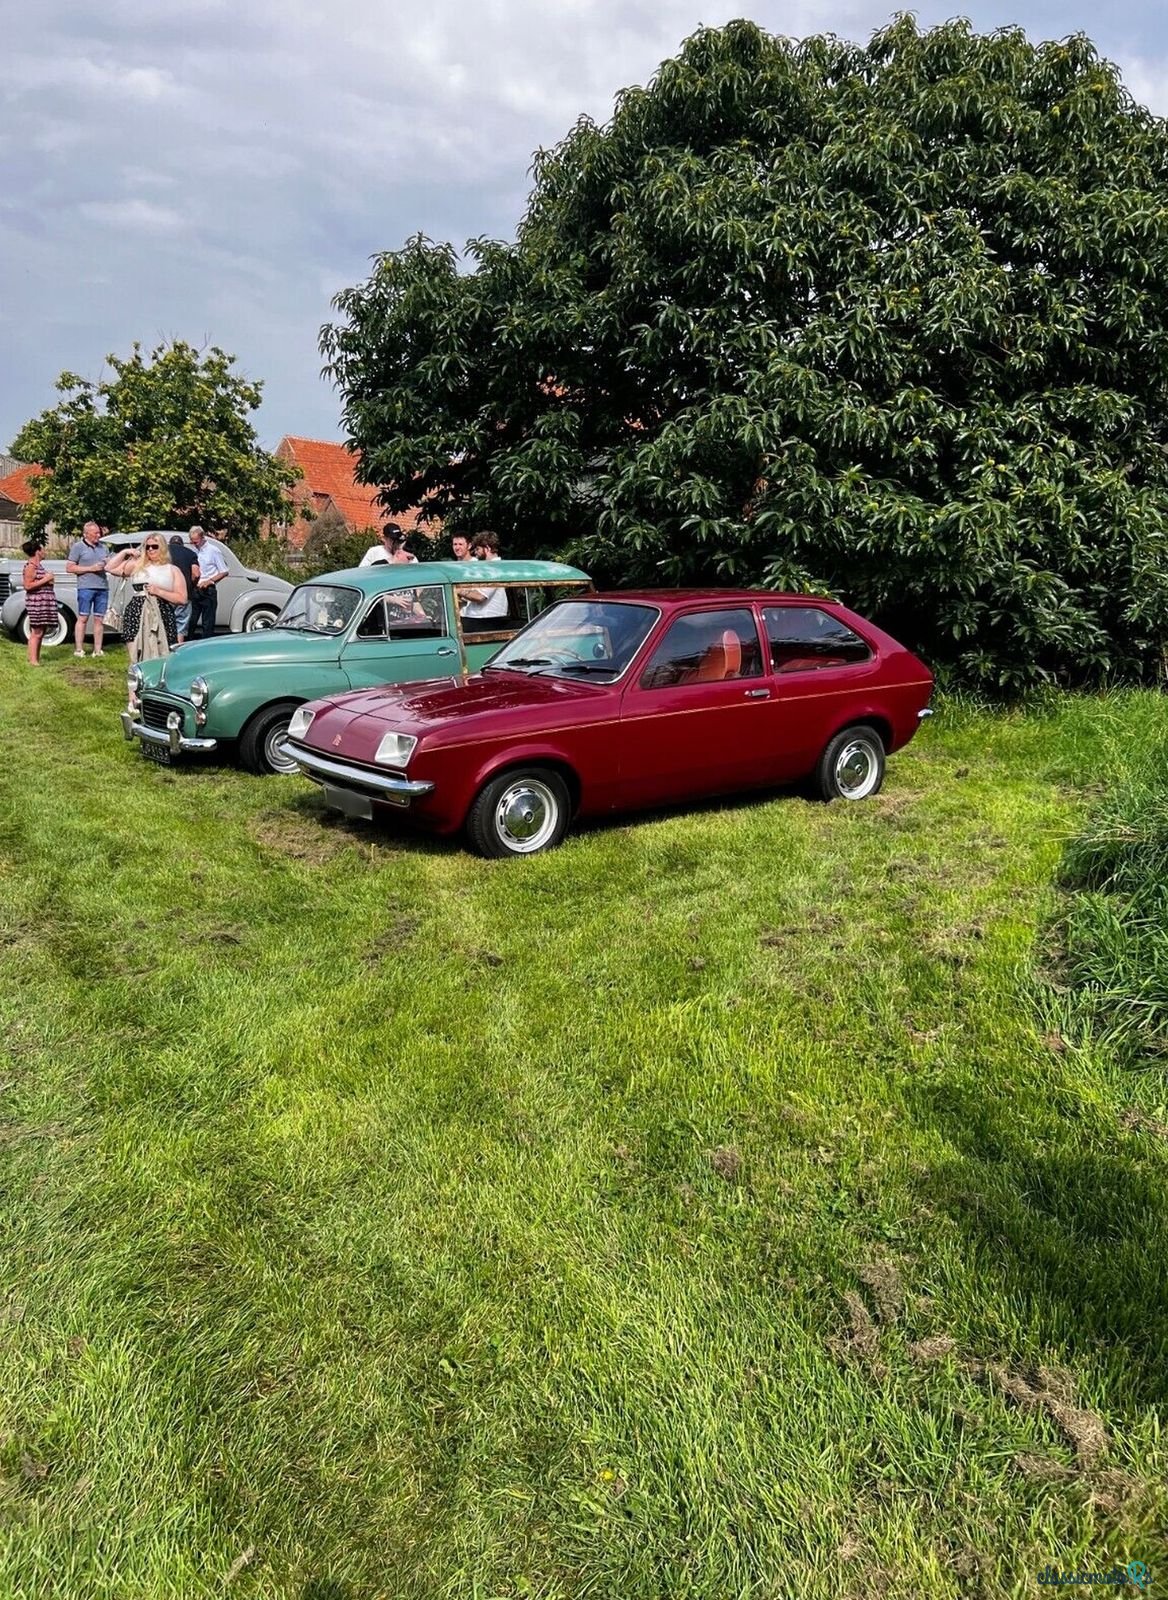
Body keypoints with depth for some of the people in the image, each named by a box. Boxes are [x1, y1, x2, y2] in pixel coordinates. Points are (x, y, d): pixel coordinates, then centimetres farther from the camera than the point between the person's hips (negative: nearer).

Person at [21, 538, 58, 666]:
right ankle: (33, 660, -9)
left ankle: (37, 659, 16)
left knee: (41, 632, 11)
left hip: (44, 602, 10)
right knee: (36, 632, -10)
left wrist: (49, 580, 9)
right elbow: (27, 585, -19)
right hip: (36, 602, -10)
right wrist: (45, 579, -17)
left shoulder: (39, 565, 16)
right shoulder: (30, 566, -12)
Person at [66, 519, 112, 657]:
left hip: (103, 587, 5)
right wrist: (90, 568, -10)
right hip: (86, 587, -5)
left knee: (99, 619, 4)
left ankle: (98, 650, 6)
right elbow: (69, 568, -2)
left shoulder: (104, 547, 17)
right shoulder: (78, 547, 3)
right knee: (83, 618, -5)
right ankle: (79, 649, -4)